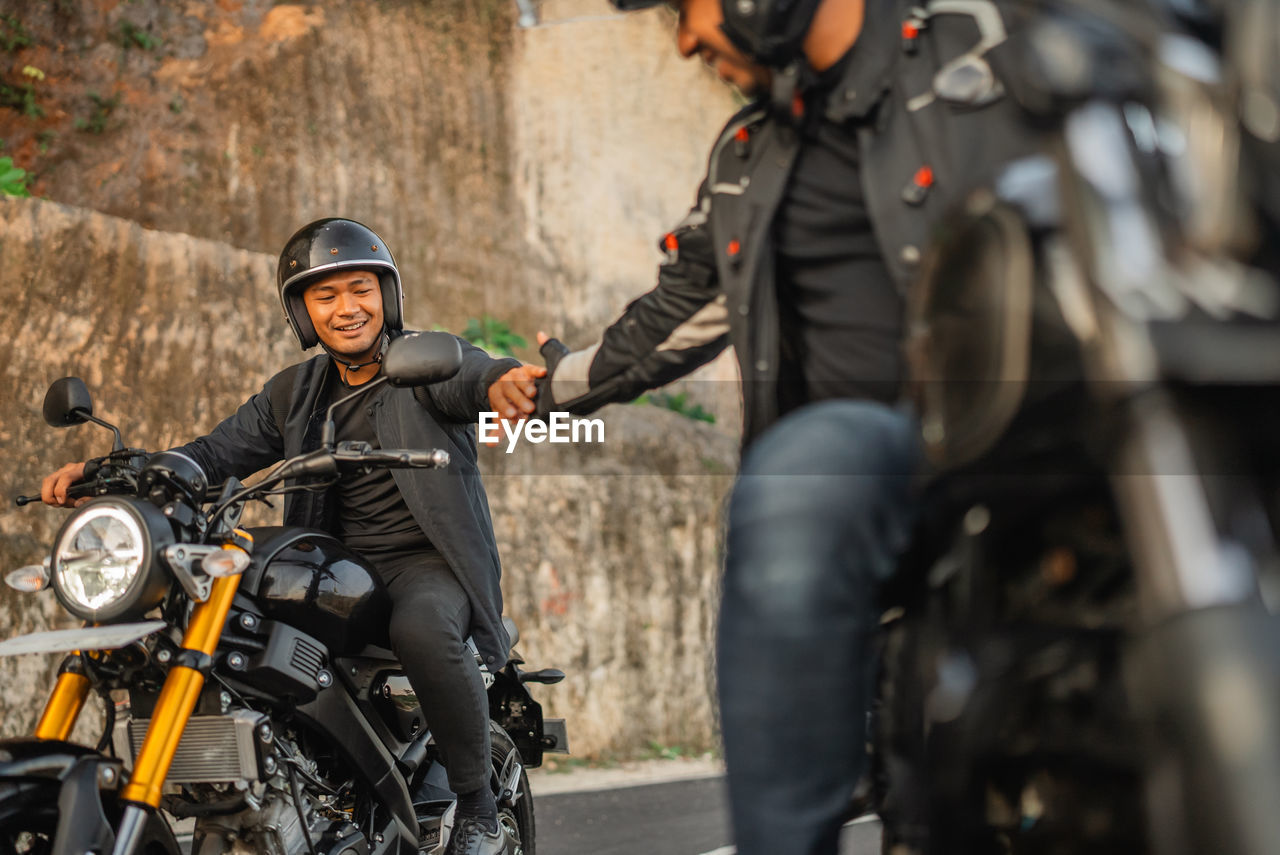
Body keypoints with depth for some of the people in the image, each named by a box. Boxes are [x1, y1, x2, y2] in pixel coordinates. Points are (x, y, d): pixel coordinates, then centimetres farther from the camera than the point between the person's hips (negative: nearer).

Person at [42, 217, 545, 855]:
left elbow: (472, 375, -22)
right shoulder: (294, 392, 17)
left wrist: (504, 380, -50)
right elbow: (220, 452, 11)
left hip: (428, 560, -5)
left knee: (421, 628, -38)